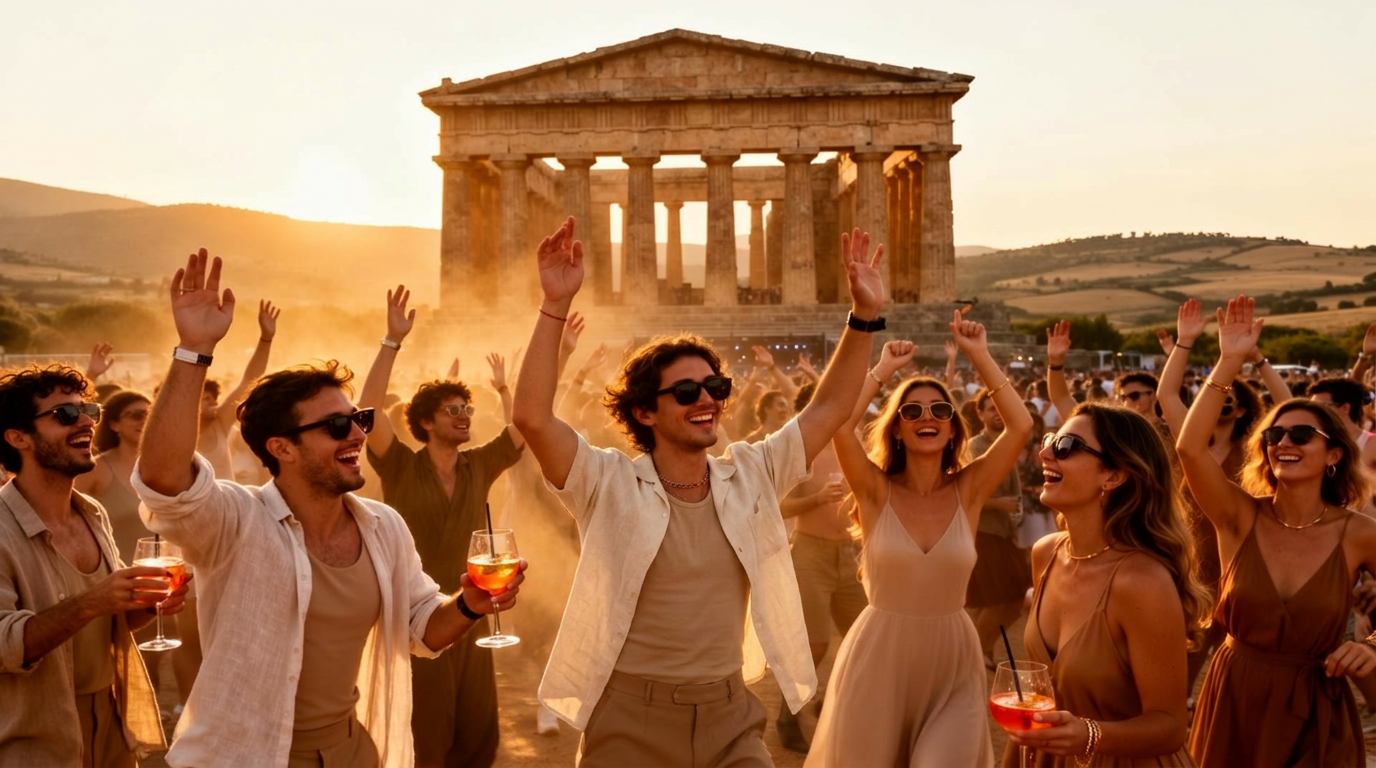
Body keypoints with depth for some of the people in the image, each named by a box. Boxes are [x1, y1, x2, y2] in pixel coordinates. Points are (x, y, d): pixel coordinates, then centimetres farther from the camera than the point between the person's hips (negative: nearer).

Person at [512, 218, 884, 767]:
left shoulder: (750, 476, 4)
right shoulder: (611, 484, -8)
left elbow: (828, 409, 4)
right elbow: (532, 417, -20)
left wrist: (865, 314, -6)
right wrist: (556, 306, -27)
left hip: (731, 718, 3)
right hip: (631, 721, -3)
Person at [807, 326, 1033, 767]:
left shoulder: (969, 490, -1)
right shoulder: (877, 491, -6)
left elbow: (1021, 425, -11)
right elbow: (839, 423, -22)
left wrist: (979, 355, -8)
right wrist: (885, 368, -11)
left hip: (951, 663, 1)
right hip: (879, 658, 0)